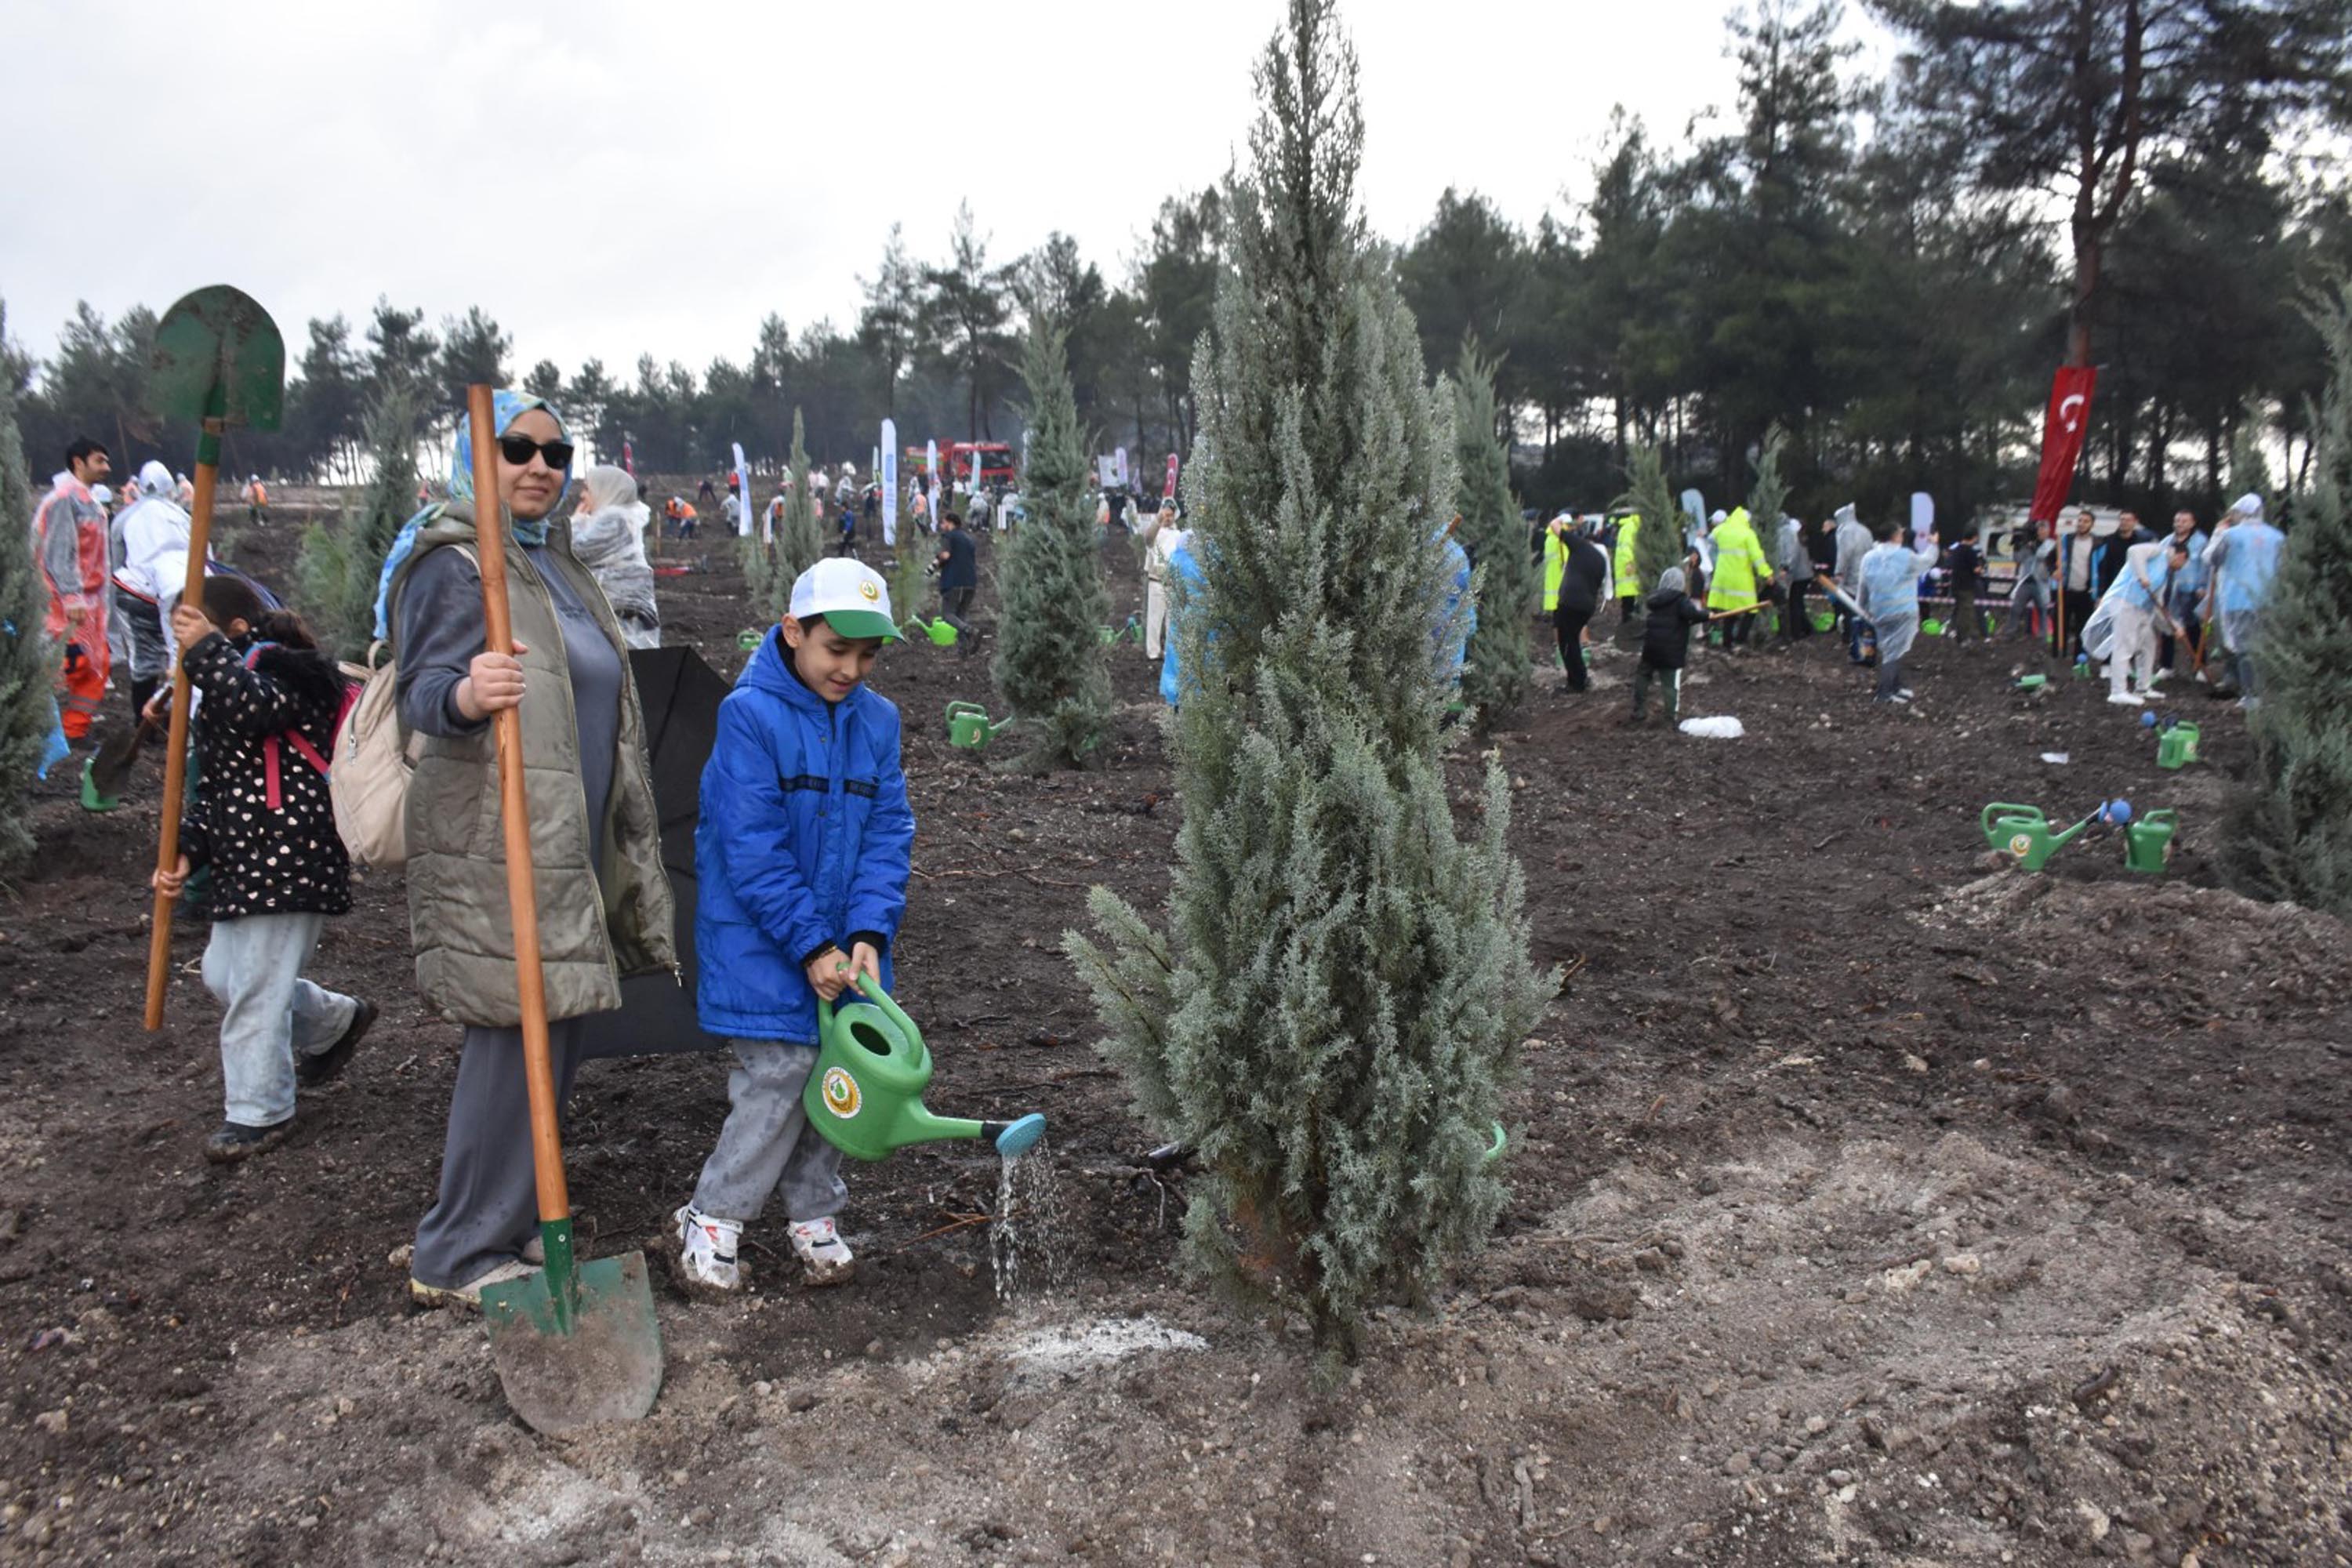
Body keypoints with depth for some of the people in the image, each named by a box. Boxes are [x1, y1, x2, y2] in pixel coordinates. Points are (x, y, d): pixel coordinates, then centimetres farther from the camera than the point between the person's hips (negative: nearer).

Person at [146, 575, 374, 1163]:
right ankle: (336, 1021, 35)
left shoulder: (283, 669, -9)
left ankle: (260, 1112, 8)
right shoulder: (218, 695, 20)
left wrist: (205, 650, -28)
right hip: (243, 862, 11)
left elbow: (256, 708, -35)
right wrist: (186, 851, 11)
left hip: (290, 856, -10)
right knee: (223, 974, 16)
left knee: (256, 987, -5)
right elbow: (214, 791, 22)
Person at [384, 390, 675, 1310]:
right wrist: (464, 696, -45)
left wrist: (618, 843, 26)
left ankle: (506, 1221, 26)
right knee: (519, 1036, -9)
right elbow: (423, 690, -20)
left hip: (568, 839, 9)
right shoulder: (455, 561, -9)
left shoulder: (553, 558, 18)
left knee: (554, 1036, 12)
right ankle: (458, 1259, 2)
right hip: (494, 841, -9)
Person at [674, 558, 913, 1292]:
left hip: (844, 939, 5)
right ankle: (710, 1219, 12)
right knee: (781, 1068, -7)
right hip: (761, 938, -5)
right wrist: (811, 946, -17)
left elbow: (887, 833, 2)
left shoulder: (877, 720, 4)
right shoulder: (750, 714, -13)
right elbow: (752, 848, -16)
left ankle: (814, 1216, 26)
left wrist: (867, 935, -11)